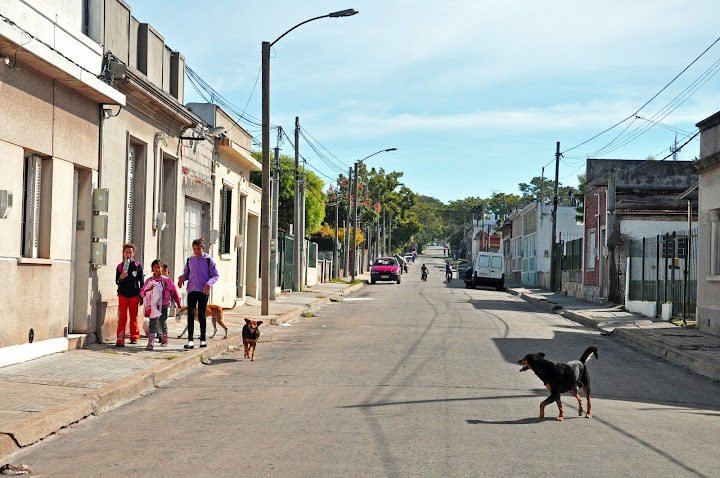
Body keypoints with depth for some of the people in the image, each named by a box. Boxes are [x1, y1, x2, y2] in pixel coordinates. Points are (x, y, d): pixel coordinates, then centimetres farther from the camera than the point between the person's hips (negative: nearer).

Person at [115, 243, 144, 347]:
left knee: (134, 317, 7)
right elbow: (117, 281, 6)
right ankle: (120, 339, -4)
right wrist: (121, 278, -17)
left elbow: (142, 282, 3)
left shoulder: (137, 266, 1)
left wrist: (141, 296, 0)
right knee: (122, 317, -3)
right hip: (122, 294, 1)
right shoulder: (120, 266, 6)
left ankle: (134, 337, 17)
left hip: (134, 295, -1)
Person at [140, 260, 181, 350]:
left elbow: (171, 292, -2)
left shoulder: (166, 280, 4)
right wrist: (149, 290, -16)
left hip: (164, 305, 0)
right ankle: (151, 341, -16)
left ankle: (164, 339, 27)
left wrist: (161, 292, -14)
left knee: (163, 321, 9)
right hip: (153, 304, 0)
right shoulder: (149, 280, 7)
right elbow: (142, 292, 3)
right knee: (152, 322, -10)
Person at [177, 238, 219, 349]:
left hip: (203, 291, -2)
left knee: (202, 315, 4)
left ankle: (202, 339, 17)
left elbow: (216, 275, 1)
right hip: (192, 290, 2)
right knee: (190, 314, -9)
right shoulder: (190, 260, 8)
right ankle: (190, 341, -11)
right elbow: (186, 273, 20)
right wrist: (181, 278, -2)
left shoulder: (208, 260, -1)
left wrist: (209, 283, -16)